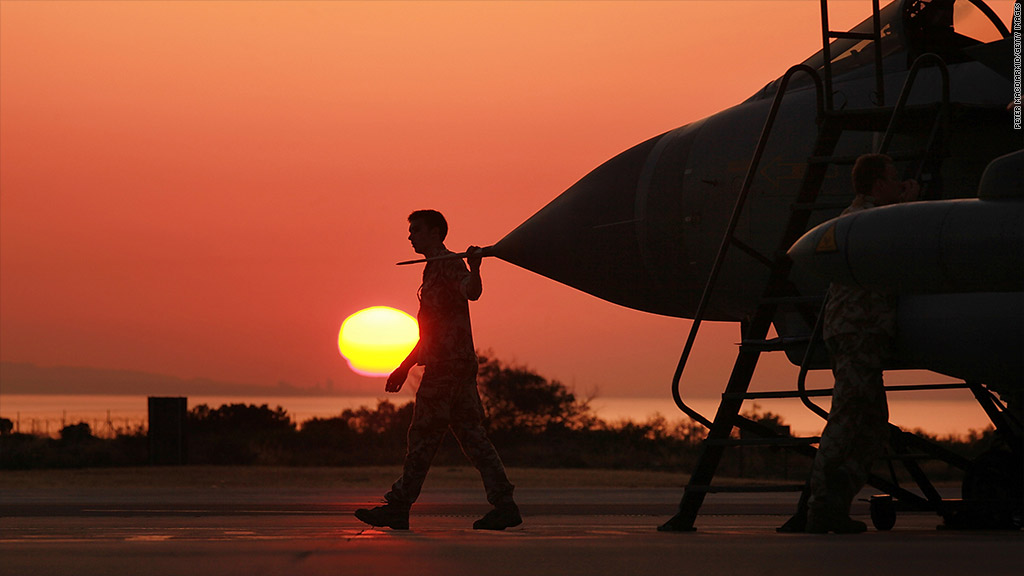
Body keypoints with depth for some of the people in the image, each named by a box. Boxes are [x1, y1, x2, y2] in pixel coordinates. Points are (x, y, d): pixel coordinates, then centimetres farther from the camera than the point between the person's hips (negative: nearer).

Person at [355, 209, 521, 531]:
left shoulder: (448, 266, -7)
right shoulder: (435, 270, 24)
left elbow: (472, 292, -30)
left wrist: (474, 269, -50)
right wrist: (404, 368, 31)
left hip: (446, 367, -10)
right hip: (461, 365, 10)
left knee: (424, 435, -4)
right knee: (470, 434, 5)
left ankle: (398, 508, 0)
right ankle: (504, 505, 0)